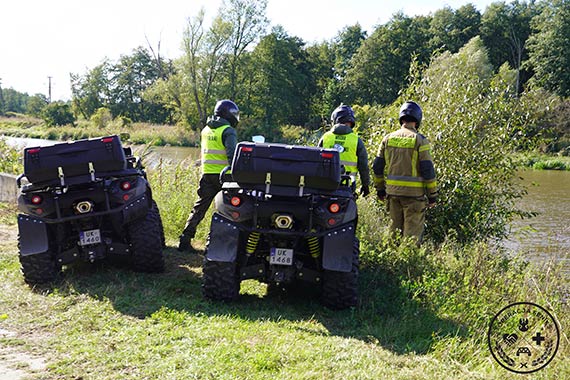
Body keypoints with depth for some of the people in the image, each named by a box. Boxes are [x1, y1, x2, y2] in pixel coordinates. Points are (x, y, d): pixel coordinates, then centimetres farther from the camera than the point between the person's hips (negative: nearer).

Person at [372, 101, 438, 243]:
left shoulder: (388, 138, 6)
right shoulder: (420, 141, -8)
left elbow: (377, 167, 9)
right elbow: (428, 170, -10)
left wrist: (380, 189, 20)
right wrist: (432, 195, -2)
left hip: (393, 191, 5)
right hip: (414, 194, -4)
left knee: (395, 229, 15)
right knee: (413, 233, 0)